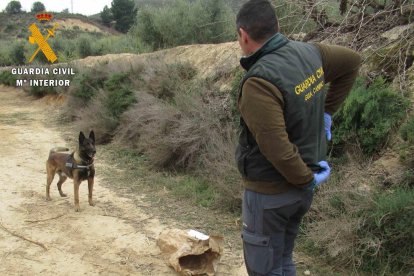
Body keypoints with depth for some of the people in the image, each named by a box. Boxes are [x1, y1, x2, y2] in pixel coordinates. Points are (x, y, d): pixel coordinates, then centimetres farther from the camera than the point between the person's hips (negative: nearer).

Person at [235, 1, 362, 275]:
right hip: (301, 188, 8)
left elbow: (276, 148, -31)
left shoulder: (260, 80, -27)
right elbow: (352, 61, 16)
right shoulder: (308, 52, -3)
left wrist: (306, 179, -13)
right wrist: (327, 111, 12)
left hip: (271, 191, -8)